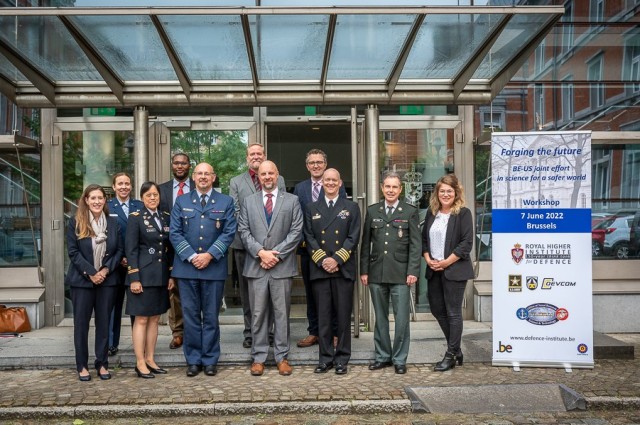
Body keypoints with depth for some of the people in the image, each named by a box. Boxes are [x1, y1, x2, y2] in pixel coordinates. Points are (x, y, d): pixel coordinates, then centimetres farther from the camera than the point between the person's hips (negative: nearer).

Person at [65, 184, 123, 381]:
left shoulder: (113, 222, 4)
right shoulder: (76, 222, -2)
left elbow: (119, 250, 3)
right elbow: (73, 251, -6)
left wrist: (106, 270, -10)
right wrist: (90, 273, -13)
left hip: (107, 280, 2)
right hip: (82, 280, -2)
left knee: (104, 322, 7)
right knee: (81, 323, 5)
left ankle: (102, 364, 17)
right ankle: (82, 366, 15)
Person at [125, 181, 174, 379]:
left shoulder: (166, 217, 11)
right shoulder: (135, 218, -4)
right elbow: (131, 250, -8)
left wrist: (172, 274, 8)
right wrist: (134, 278, -13)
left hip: (161, 277, 5)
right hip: (143, 276, -5)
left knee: (154, 319, 10)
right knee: (141, 319, -1)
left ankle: (150, 359, 19)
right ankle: (140, 363, 7)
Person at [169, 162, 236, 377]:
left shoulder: (226, 202, 7)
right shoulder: (181, 202, 10)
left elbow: (229, 232, -1)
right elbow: (175, 233, 3)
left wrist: (210, 255, -12)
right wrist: (191, 256, -10)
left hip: (214, 267, -1)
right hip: (186, 266, 1)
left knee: (211, 317, 5)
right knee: (190, 316, 5)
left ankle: (210, 360, 15)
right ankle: (193, 360, 15)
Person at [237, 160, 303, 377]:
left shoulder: (292, 200, 7)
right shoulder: (248, 201, 12)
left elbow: (296, 232, -1)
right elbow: (243, 231, 4)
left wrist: (276, 254, -9)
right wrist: (261, 252, -9)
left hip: (282, 266, -1)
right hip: (256, 266, 1)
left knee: (282, 313, 5)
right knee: (258, 314, 5)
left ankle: (282, 356, 14)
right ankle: (259, 357, 14)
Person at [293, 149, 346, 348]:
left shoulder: (337, 187, -1)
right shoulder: (299, 188, 11)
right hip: (307, 247, 4)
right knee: (311, 292, 10)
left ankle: (333, 332, 13)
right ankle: (313, 332, 20)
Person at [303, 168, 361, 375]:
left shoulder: (351, 207, 8)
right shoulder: (312, 208, 13)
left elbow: (353, 238, 0)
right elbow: (309, 237, 5)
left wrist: (337, 259, -11)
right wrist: (322, 260, -8)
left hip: (343, 270, -1)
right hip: (319, 269, 1)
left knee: (343, 316, 3)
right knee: (323, 316, 5)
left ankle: (342, 359, 12)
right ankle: (326, 357, 14)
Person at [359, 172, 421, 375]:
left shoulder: (410, 212, 3)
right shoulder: (372, 211, 10)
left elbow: (415, 244, -1)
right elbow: (366, 243, 10)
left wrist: (413, 271, -9)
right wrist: (364, 270, 6)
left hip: (400, 273, -2)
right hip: (376, 273, 3)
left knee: (401, 318, -1)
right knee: (380, 317, 11)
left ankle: (399, 359, 12)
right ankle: (382, 356, 22)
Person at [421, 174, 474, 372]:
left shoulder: (463, 213, -6)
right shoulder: (431, 213, 11)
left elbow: (466, 243, -12)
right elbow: (424, 238, 14)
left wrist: (445, 262, -15)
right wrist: (428, 259, -2)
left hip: (454, 270, -6)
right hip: (433, 270, 7)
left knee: (453, 312, 0)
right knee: (437, 309, 12)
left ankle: (451, 355, 10)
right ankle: (456, 349, 28)